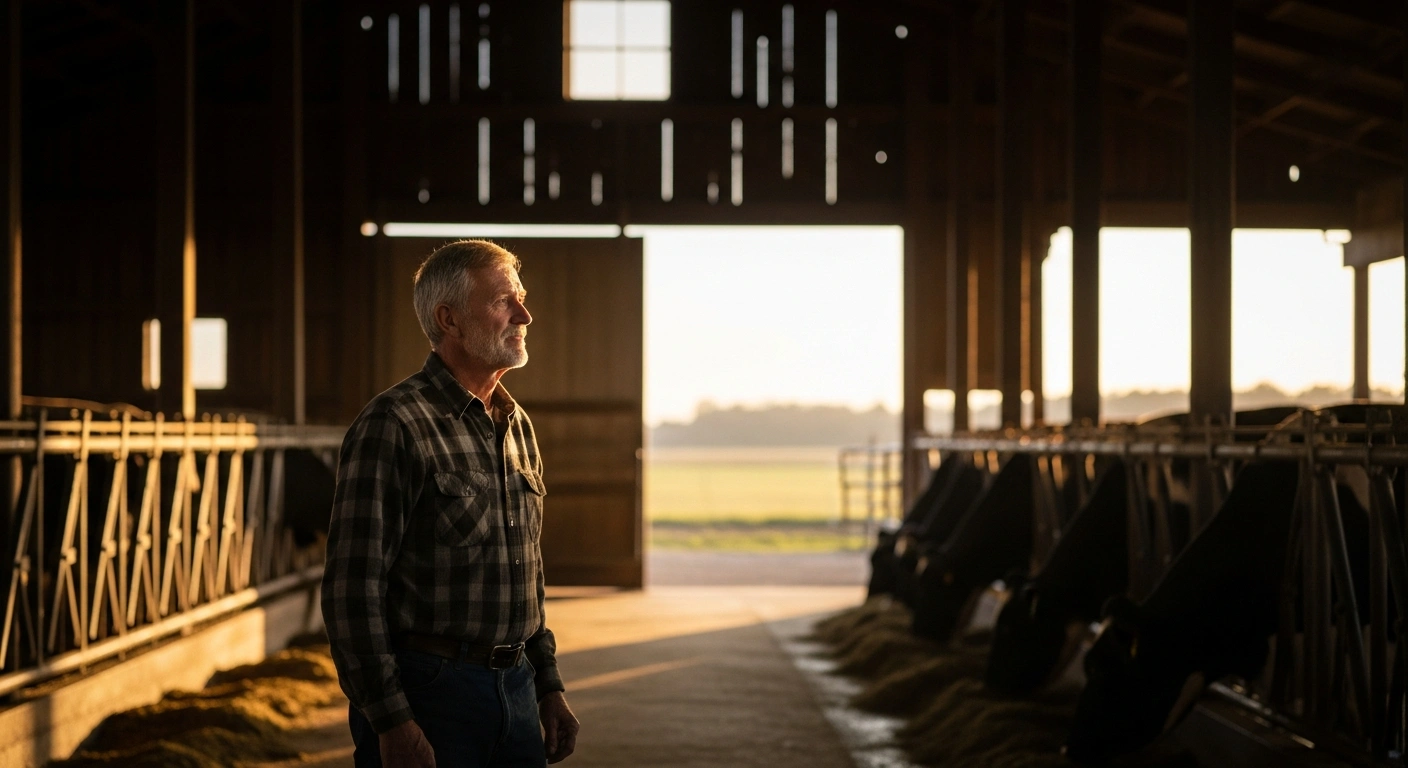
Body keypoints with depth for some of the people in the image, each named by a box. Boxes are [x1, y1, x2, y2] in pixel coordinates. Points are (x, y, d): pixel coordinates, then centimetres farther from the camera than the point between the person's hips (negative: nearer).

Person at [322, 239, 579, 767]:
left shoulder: (517, 427, 13)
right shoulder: (393, 425, -12)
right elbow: (352, 589, -16)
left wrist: (549, 687, 16)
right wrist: (392, 724, -19)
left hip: (515, 688, 7)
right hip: (427, 690, -7)